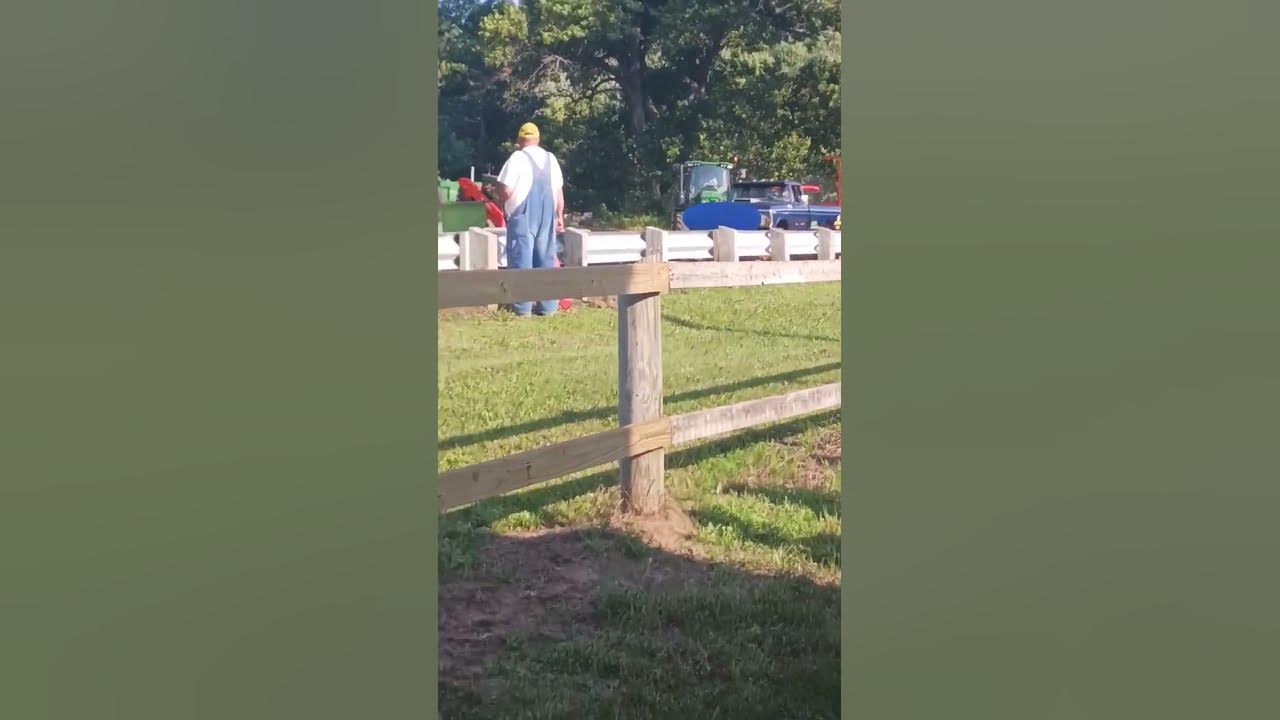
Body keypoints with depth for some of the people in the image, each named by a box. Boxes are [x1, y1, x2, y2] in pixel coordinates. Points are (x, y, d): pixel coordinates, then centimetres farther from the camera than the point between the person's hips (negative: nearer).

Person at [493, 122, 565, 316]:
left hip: (523, 215, -5)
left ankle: (523, 306, -2)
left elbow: (505, 190, -13)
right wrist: (560, 216, 17)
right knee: (546, 258, 9)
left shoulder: (517, 158, -8)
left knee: (522, 257, -1)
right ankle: (547, 306, 10)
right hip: (547, 215, 5)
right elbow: (559, 191, 10)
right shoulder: (551, 159, 9)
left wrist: (504, 205, 7)